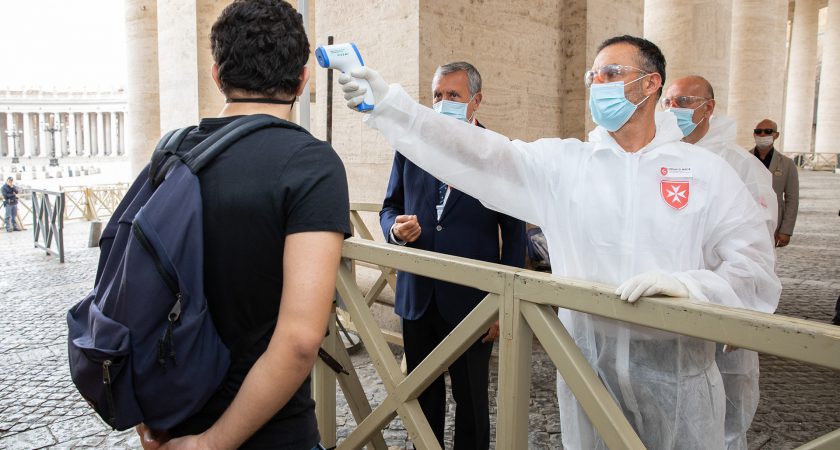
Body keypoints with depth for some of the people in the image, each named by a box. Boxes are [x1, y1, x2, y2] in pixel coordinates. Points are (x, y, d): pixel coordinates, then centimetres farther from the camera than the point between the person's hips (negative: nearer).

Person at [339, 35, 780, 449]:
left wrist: (687, 283, -25)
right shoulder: (562, 162, 3)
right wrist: (387, 102, -15)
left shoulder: (706, 172, 0)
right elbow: (478, 152, -7)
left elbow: (755, 266, -5)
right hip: (586, 367, 1)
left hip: (677, 373, -1)